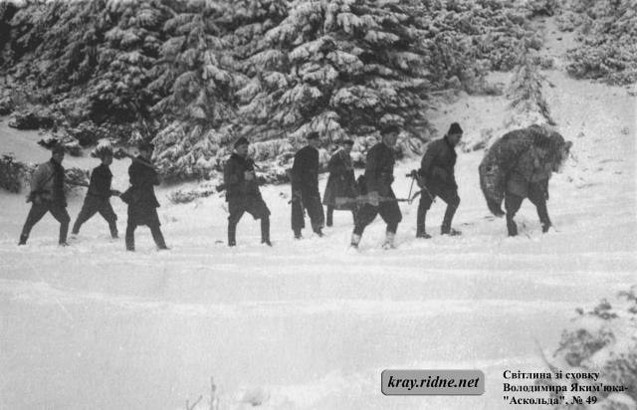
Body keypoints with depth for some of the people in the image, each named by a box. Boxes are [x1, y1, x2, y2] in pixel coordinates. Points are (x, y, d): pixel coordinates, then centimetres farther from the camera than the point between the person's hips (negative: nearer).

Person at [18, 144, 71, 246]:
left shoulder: (61, 169, 13)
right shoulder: (44, 167, -8)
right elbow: (35, 179, -13)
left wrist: (63, 200, 19)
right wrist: (34, 193, -23)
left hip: (55, 202, 6)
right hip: (42, 200, -6)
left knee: (65, 220, 1)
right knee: (31, 220, -3)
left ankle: (62, 241, 12)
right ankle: (23, 240, 11)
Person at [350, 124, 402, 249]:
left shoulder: (390, 151, 14)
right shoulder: (376, 151, -14)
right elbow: (369, 172, -22)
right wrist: (372, 191, -30)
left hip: (386, 190, 9)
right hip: (374, 190, -9)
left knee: (394, 217, 6)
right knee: (365, 217, -11)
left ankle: (388, 243, 15)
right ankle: (354, 243, -2)